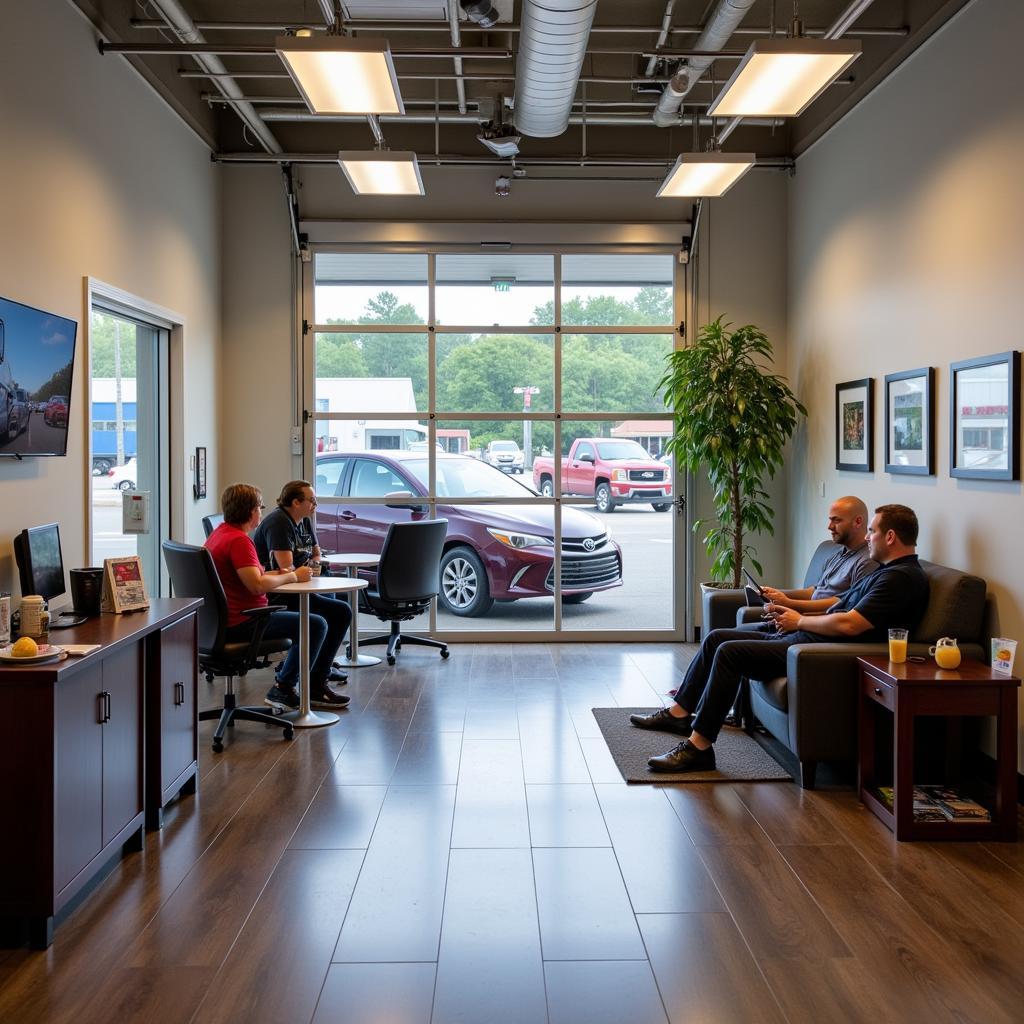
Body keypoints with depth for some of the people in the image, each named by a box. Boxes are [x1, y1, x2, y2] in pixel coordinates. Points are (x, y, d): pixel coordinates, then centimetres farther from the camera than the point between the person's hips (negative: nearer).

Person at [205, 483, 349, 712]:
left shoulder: (220, 533, 14)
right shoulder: (238, 540, -20)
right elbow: (257, 585, -28)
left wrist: (279, 574, 3)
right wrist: (293, 576, -13)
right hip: (240, 622, -11)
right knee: (316, 624, -12)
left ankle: (316, 688, 25)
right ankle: (283, 689, -3)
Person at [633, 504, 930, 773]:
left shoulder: (903, 577, -13)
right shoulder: (885, 572, 21)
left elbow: (848, 625, -22)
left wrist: (799, 621, -8)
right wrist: (789, 606, 11)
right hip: (801, 640, 11)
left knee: (729, 651, -23)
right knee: (717, 638, 9)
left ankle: (699, 746, -20)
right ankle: (679, 713, 18)